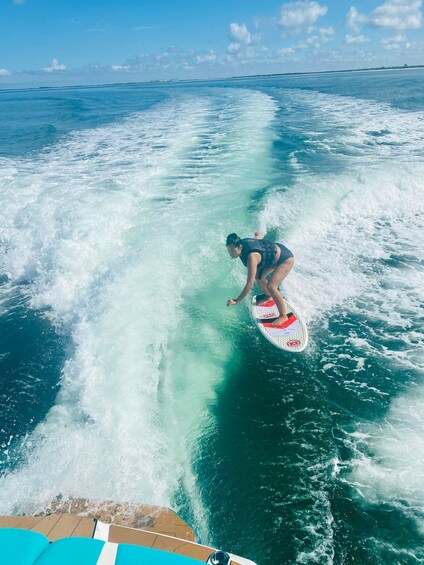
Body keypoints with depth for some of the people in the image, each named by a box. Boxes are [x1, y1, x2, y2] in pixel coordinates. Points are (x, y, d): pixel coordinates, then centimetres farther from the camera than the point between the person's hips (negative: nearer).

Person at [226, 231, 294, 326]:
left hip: (285, 259, -10)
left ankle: (283, 316, -3)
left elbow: (249, 284, -40)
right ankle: (268, 296, 40)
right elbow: (258, 234, 8)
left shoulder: (252, 257, -39)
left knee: (271, 286, -20)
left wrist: (236, 300, -36)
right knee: (258, 276, 13)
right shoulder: (243, 242, -13)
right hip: (276, 250, 10)